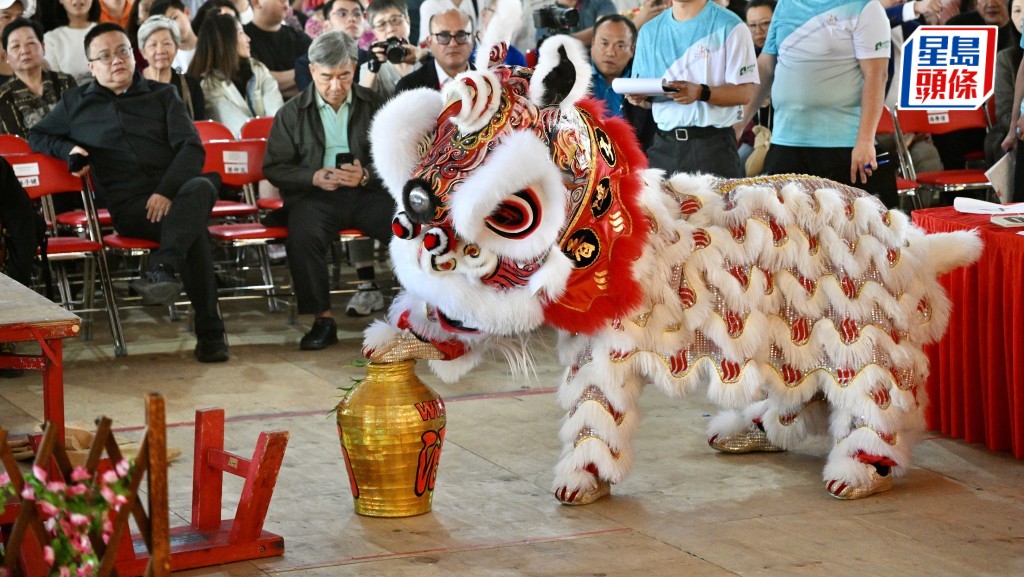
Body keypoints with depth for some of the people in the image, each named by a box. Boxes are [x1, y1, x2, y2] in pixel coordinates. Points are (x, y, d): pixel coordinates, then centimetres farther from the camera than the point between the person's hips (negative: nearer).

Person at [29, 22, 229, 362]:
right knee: (193, 230, -34)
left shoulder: (163, 95, 17)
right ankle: (210, 331, -39)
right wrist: (68, 149, 7)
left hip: (177, 192, 1)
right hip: (128, 205, -1)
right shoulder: (76, 104, 20)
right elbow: (36, 136, 30)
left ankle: (163, 269, -55)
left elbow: (192, 148, 6)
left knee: (201, 188, -39)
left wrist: (167, 191, -13)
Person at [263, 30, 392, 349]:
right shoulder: (291, 113, 10)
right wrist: (314, 177, -13)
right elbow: (275, 168, 6)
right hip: (314, 194, 0)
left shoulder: (375, 105, 11)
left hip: (367, 191, 1)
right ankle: (323, 319, -24)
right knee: (303, 236, -34)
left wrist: (366, 175, -15)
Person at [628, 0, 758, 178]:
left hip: (713, 143, -4)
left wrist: (702, 92, -23)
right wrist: (637, 95, -5)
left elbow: (746, 92, -8)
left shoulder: (729, 27, -3)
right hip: (664, 145, 4)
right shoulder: (649, 31, 14)